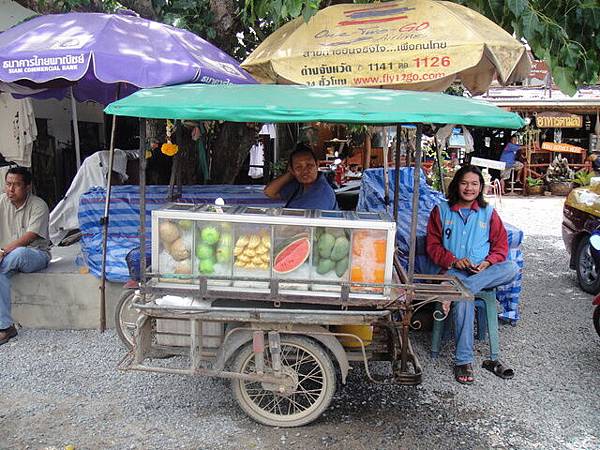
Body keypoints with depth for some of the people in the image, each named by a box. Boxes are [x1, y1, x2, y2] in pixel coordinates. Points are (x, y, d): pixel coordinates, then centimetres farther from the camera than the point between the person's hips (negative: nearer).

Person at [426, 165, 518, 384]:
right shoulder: (441, 210, 9)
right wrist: (453, 261, -11)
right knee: (464, 301, -35)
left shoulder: (489, 213, 13)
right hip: (453, 270, -2)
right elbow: (432, 244, 7)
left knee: (511, 268, -31)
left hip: (483, 271, 2)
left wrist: (487, 263, -9)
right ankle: (463, 361, -27)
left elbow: (500, 245, 13)